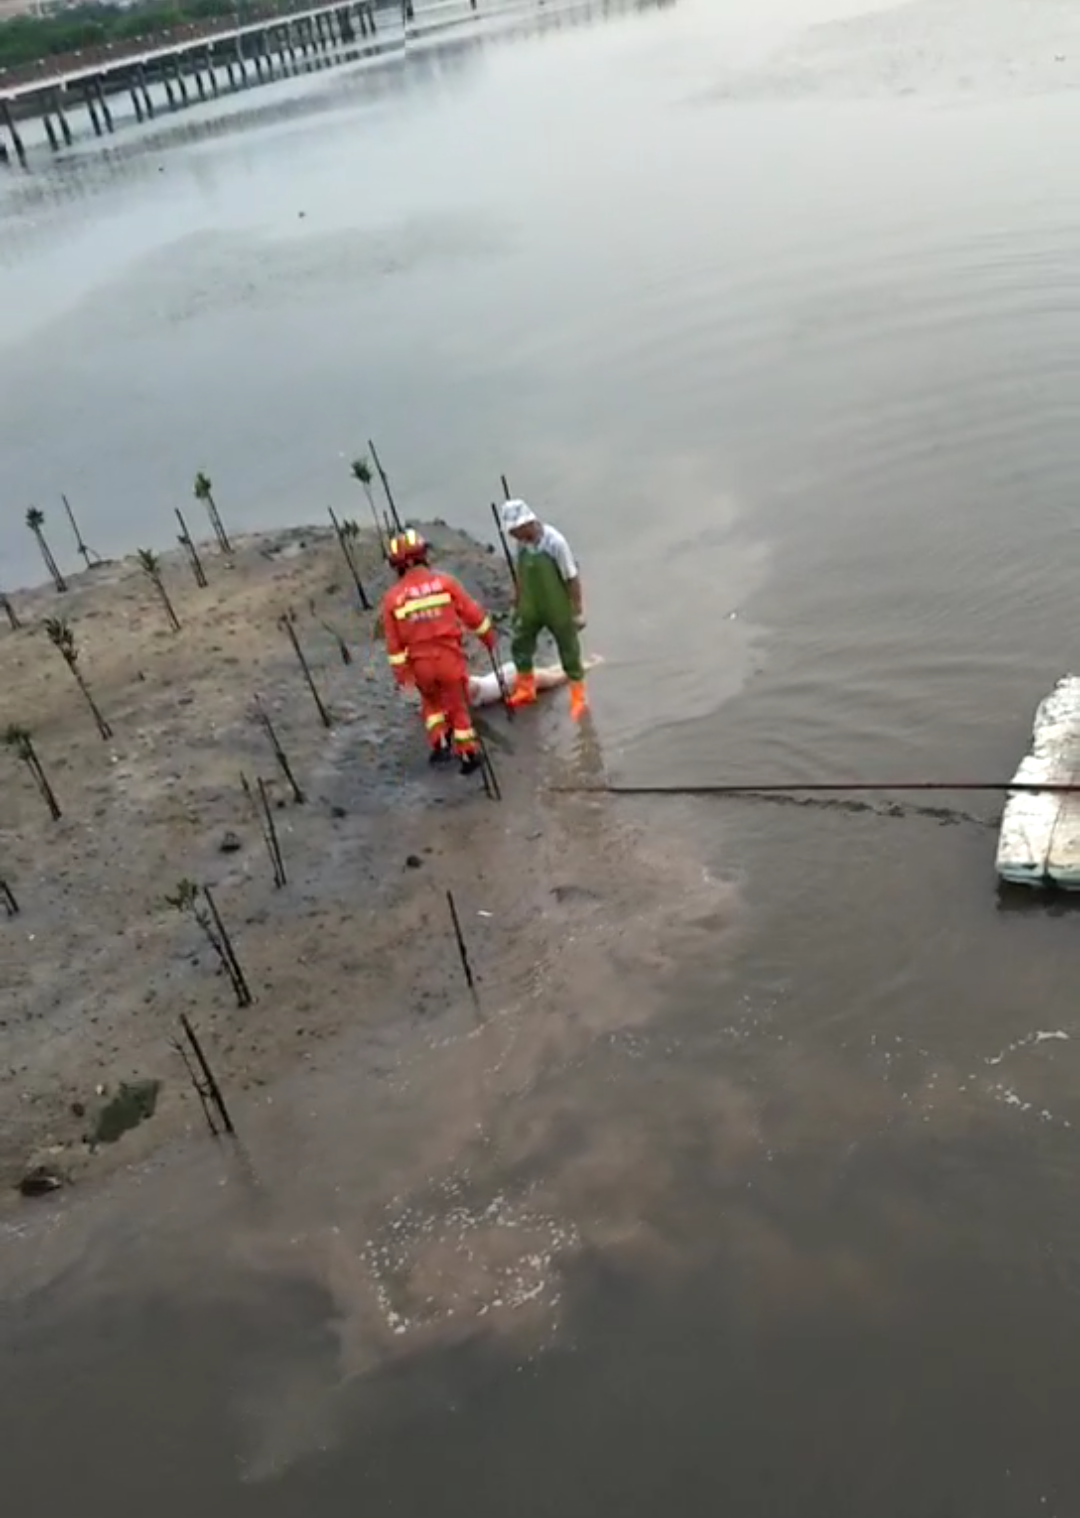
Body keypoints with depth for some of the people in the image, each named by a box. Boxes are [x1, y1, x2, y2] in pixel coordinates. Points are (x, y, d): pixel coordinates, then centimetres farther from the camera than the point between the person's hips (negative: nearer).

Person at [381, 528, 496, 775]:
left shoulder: (392, 597, -3)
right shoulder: (444, 581, -7)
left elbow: (394, 642, -1)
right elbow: (473, 614, -1)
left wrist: (401, 674, 8)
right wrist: (488, 636, 15)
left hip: (420, 662, 1)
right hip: (449, 656, -1)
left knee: (431, 701, 27)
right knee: (457, 705, 15)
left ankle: (440, 743, 17)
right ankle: (469, 753, 17)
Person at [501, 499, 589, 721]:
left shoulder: (555, 542, -25)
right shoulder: (521, 543, -9)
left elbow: (572, 578, -19)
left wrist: (578, 611, -14)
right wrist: (518, 605, 13)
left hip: (558, 610, -5)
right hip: (531, 609, 5)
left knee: (569, 652, 9)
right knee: (520, 645, 16)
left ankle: (579, 699, 26)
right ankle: (525, 690, 39)